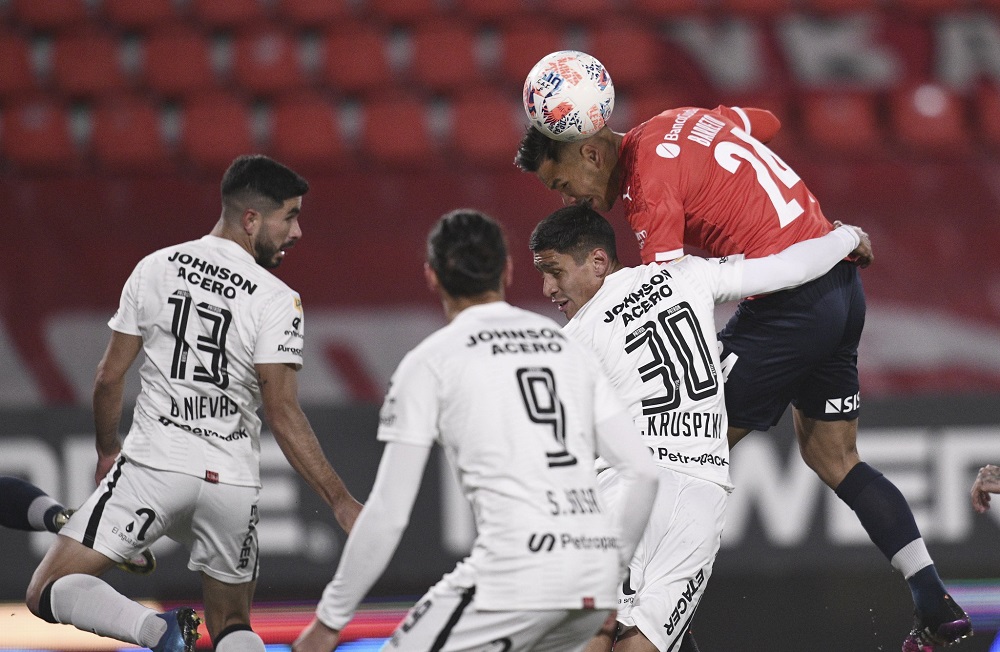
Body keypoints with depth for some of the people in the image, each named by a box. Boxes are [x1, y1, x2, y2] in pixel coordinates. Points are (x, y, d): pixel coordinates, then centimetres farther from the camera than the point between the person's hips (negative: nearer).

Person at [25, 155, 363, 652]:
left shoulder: (154, 269, 2)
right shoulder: (277, 302, -6)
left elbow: (109, 377, 7)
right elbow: (283, 415, -10)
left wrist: (107, 452, 25)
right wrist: (341, 502, -5)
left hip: (153, 464, -1)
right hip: (231, 481, 1)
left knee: (47, 594, 3)